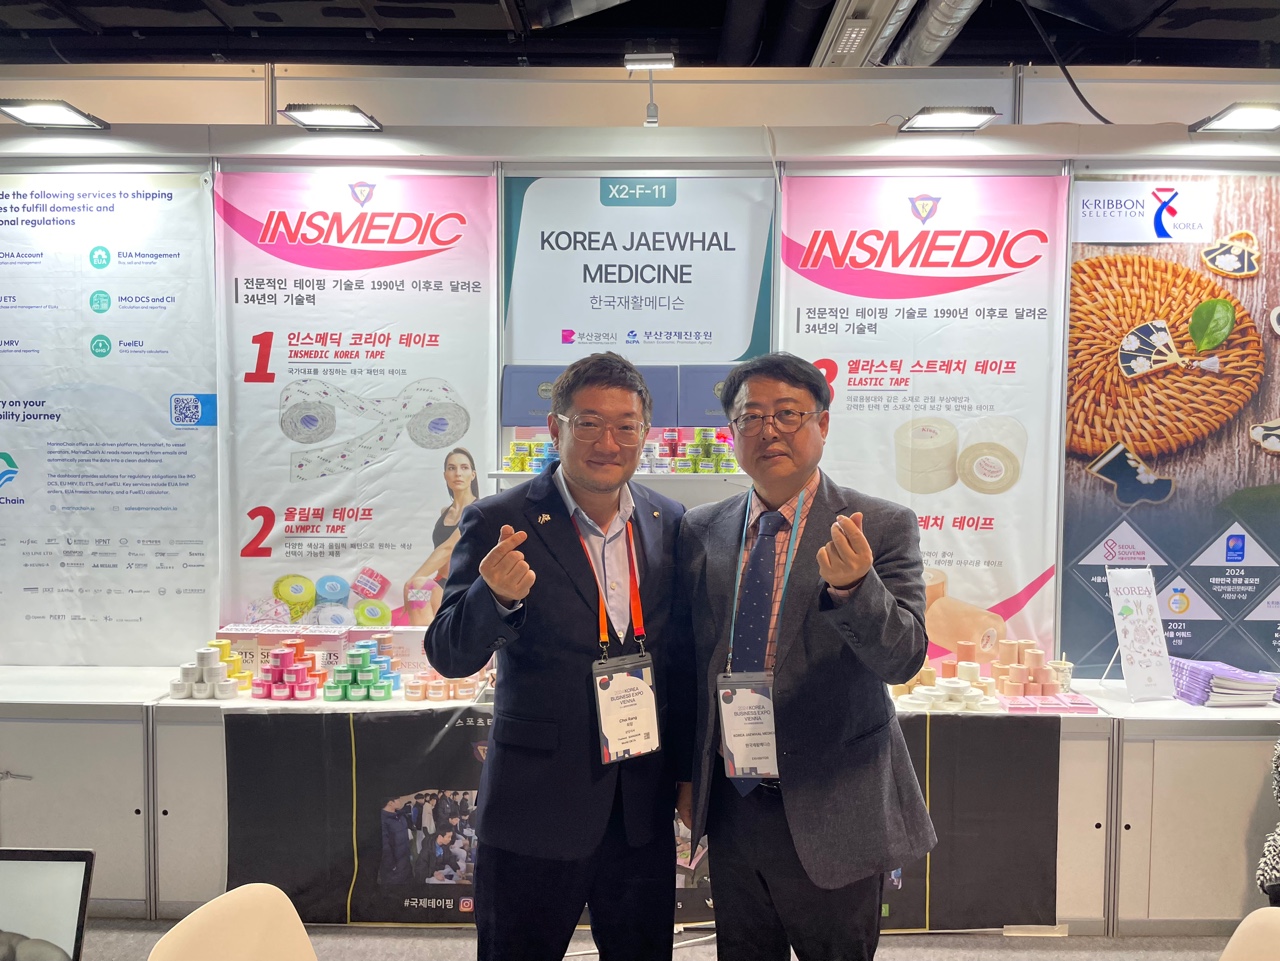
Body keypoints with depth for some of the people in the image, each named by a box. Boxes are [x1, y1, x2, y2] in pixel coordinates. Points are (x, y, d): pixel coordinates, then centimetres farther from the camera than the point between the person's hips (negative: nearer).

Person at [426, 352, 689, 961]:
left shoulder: (670, 524, 1)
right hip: (536, 806, -3)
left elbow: (682, 657, 10)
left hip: (645, 812, 4)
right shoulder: (499, 523, -11)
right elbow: (450, 657, -14)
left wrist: (687, 773, 12)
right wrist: (496, 596, -34)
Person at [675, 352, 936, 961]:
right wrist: (686, 772, 9)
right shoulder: (700, 532, 2)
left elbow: (903, 657, -18)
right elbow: (687, 657, 10)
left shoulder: (883, 527, -9)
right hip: (730, 809, 4)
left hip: (829, 814, -3)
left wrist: (850, 585, -36)